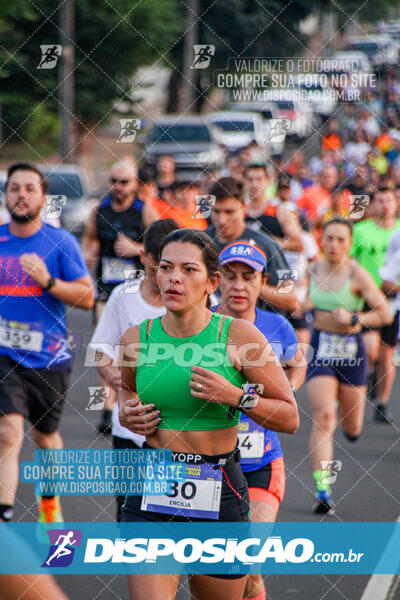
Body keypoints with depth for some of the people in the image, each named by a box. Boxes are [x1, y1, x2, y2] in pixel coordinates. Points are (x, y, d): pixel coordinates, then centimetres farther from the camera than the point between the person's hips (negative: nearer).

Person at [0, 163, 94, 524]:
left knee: (46, 435, 18)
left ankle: (50, 498, 45)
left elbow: (87, 297, -8)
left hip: (49, 356, 0)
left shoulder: (61, 242, -4)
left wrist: (48, 281, -21)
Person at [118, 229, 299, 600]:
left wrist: (236, 397, -15)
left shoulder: (239, 336, -5)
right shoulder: (136, 339, 2)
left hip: (219, 495, -1)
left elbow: (290, 419, -1)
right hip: (152, 490, 1)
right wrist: (126, 413, 5)